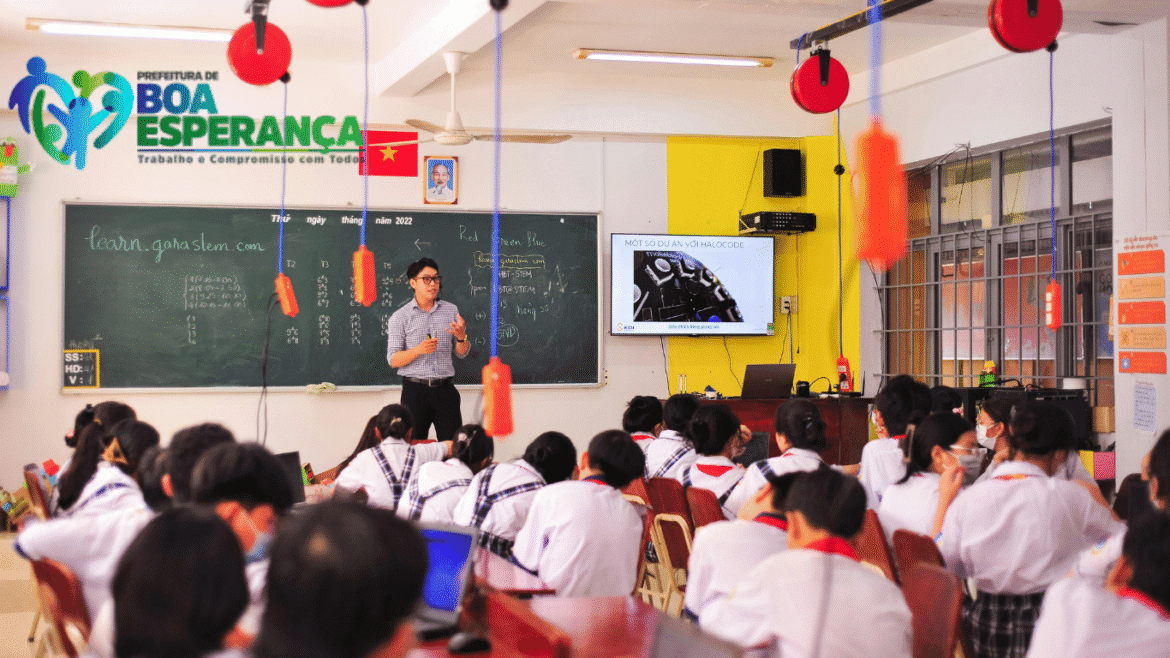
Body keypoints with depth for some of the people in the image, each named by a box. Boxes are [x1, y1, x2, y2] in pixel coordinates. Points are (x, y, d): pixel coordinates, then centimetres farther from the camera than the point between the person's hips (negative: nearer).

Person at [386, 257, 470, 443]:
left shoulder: (451, 310, 11)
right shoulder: (399, 317, 2)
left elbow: (462, 353, 14)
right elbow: (393, 360, -3)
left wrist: (461, 337, -8)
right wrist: (418, 350, -19)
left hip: (446, 390, 2)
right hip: (415, 391, -2)